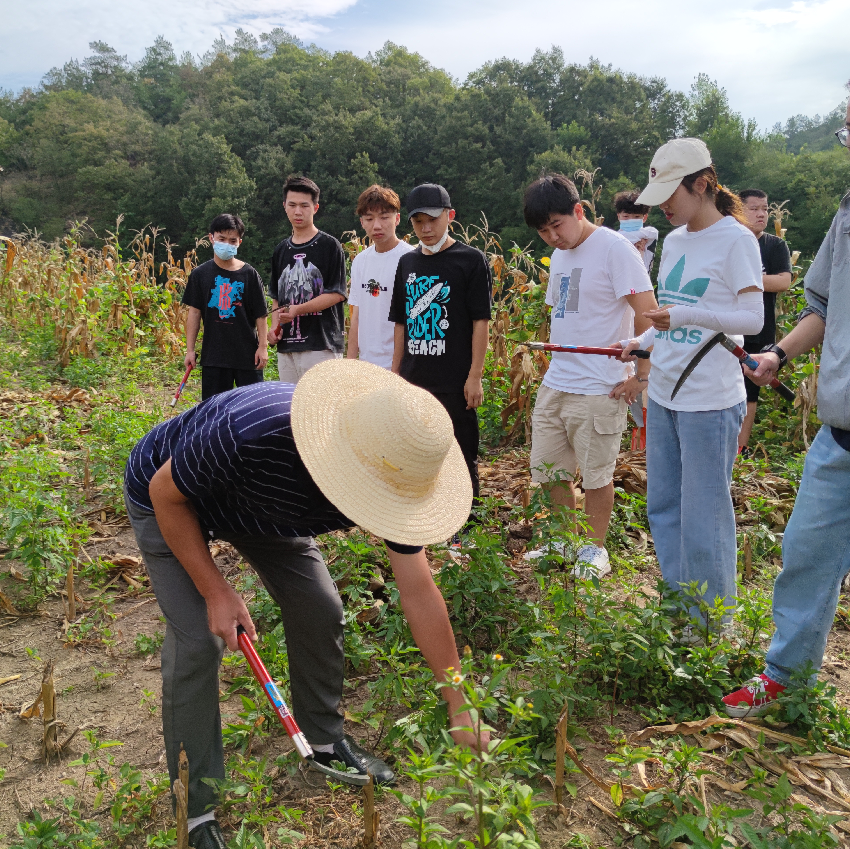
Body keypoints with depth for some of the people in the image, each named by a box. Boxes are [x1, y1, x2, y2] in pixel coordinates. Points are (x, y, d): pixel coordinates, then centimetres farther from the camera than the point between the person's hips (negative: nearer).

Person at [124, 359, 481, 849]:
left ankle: (325, 740, 27)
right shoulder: (248, 434, -45)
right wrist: (216, 591, -25)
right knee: (198, 639, -15)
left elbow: (419, 592, -18)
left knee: (320, 612, 0)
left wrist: (460, 708, -14)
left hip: (260, 504, 5)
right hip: (170, 499, -4)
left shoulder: (394, 475, -29)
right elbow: (166, 492, -24)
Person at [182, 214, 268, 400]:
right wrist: (190, 349, 2)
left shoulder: (249, 274, 0)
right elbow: (194, 312, 5)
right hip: (213, 354, 1)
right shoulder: (200, 274, 3)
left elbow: (261, 314, 0)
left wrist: (262, 347, -5)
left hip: (247, 354, -1)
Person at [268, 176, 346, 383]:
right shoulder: (281, 250, 17)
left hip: (321, 345, -6)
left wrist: (298, 309, -18)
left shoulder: (329, 246, -1)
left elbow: (337, 294, -7)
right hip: (286, 346, 6)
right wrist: (275, 326, 6)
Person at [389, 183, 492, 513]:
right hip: (414, 381, 6)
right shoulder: (408, 263, 13)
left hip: (455, 382, -6)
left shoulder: (471, 260, -4)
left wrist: (475, 377, -11)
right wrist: (395, 374, 13)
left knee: (461, 459, 2)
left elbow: (481, 322, -7)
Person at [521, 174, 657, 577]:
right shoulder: (558, 256, 13)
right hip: (554, 383, 8)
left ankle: (595, 548, 24)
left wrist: (641, 375, -15)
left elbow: (647, 314, -14)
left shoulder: (613, 248, -12)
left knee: (596, 475, 5)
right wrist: (555, 364, 15)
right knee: (548, 470, 14)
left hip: (599, 389, -8)